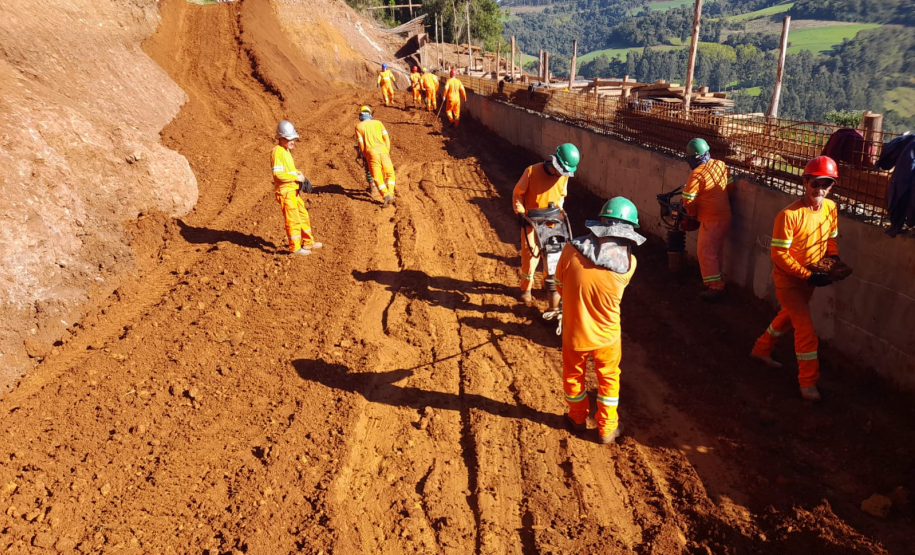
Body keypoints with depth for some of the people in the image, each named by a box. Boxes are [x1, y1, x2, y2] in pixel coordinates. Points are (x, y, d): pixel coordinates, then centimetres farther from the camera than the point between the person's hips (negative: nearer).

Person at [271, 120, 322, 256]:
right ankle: (295, 248, 8)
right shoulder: (278, 152, -16)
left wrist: (301, 177, 4)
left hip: (294, 190, 10)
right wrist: (296, 177, -18)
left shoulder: (286, 151, 14)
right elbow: (278, 174, -25)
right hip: (285, 192, -10)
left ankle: (308, 242, 31)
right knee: (293, 220, -3)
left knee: (303, 216, 18)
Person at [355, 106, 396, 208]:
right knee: (390, 174, 13)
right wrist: (387, 151, 13)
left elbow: (361, 143, 4)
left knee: (377, 177, -2)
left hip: (371, 153, -2)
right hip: (383, 150, 2)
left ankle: (386, 195, -24)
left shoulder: (358, 126, 12)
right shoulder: (378, 123, 18)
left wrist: (365, 156, 16)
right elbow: (386, 138, 8)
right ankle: (390, 193, -9)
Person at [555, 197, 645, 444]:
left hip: (574, 333, 0)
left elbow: (559, 284, -5)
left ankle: (578, 418, 45)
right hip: (607, 335, 0)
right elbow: (617, 292, 0)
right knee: (608, 380, 23)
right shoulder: (628, 263, -19)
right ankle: (607, 429, 37)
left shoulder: (572, 250, -21)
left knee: (574, 376, 25)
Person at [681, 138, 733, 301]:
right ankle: (716, 282, 30)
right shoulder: (721, 165, 3)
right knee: (714, 251, 19)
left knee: (706, 252, -2)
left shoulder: (696, 174, -19)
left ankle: (715, 287, -2)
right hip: (725, 216, 8)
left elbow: (688, 200, -15)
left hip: (711, 220, -8)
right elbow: (730, 186, 13)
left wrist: (693, 213, 3)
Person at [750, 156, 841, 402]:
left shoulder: (831, 208, -5)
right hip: (788, 279, -7)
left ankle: (761, 349, 47)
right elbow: (778, 253, -24)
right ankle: (808, 383, 6)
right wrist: (808, 275, -23)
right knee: (806, 329, -7)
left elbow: (831, 238, 12)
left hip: (810, 277, 7)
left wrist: (834, 258, -8)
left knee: (788, 317, 24)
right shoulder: (789, 214, -26)